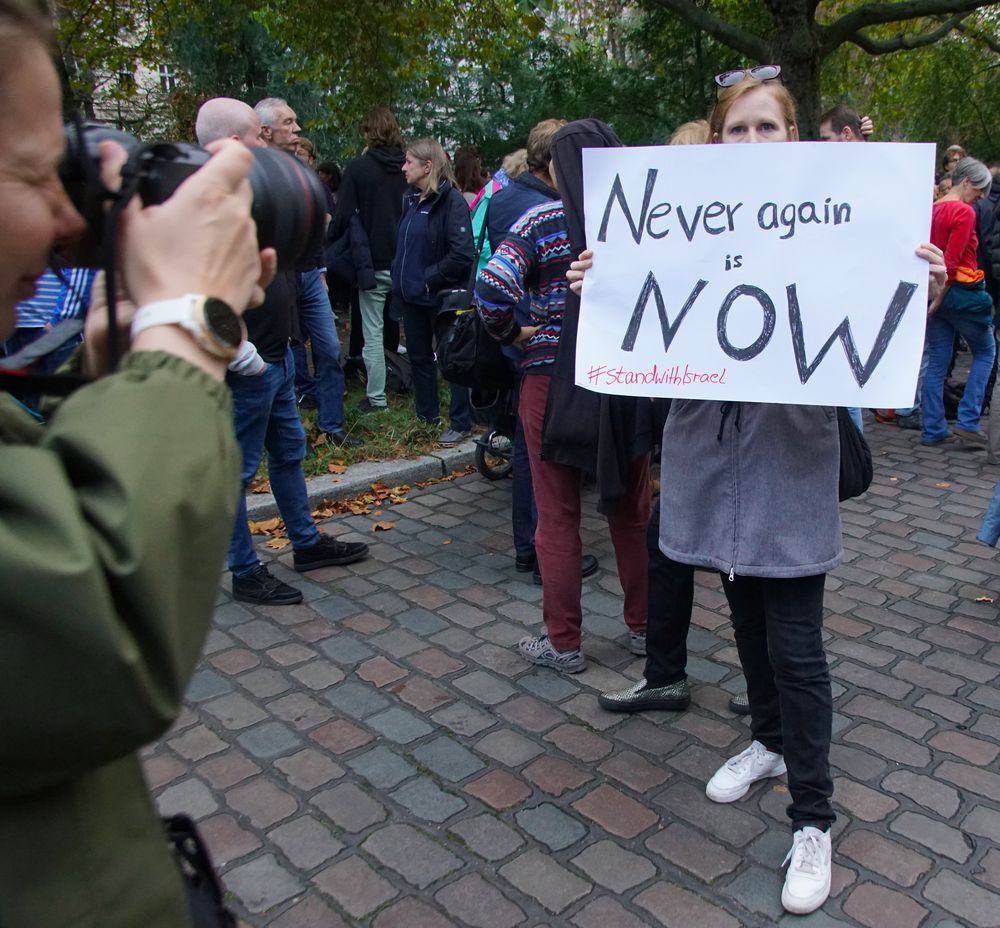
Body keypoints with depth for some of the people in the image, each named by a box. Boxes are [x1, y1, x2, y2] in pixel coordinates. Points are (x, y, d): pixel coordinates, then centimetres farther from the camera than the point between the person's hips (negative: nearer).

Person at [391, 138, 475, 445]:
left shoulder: (451, 201, -15)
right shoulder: (411, 199, 9)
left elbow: (461, 255, -23)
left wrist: (430, 278, -17)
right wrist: (400, 278, 7)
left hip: (441, 296, -8)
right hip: (412, 295, 8)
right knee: (419, 356, 16)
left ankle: (461, 423, 15)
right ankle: (426, 417, 30)